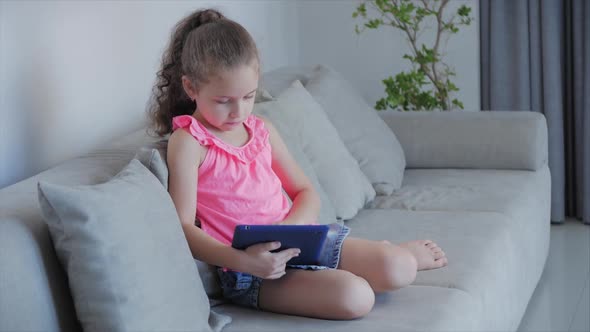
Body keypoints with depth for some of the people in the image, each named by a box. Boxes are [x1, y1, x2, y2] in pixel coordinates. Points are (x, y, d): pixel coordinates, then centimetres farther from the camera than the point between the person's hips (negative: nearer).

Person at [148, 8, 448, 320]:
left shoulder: (262, 130, 11)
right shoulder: (188, 142, -8)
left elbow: (306, 193, 16)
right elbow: (183, 227, -15)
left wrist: (294, 225, -9)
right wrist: (243, 260, -30)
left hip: (299, 240, 6)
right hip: (248, 267, -6)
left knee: (397, 270, -14)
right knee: (354, 296, -28)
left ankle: (405, 253, 22)